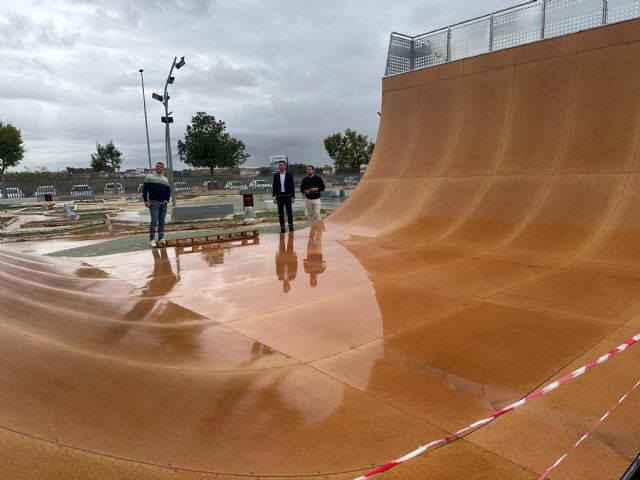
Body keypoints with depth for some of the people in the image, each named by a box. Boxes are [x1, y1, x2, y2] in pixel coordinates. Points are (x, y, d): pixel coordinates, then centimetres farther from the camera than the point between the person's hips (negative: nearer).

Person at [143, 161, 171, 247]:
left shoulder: (165, 179, 13)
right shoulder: (149, 177, 1)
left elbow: (168, 190, 20)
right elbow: (144, 189, -2)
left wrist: (167, 200, 4)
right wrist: (146, 200, -9)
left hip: (163, 203, 4)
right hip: (154, 203, -4)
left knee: (162, 221, 7)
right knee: (154, 221, -10)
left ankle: (161, 238, 14)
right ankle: (152, 240, -6)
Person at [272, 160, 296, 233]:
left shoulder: (289, 175, 2)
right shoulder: (275, 175, 7)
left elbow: (292, 186, 1)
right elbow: (274, 186, 7)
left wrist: (293, 196, -5)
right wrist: (274, 196, 0)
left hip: (288, 196, -1)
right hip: (279, 196, 2)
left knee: (289, 212, 4)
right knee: (280, 213, 2)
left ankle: (291, 227, 10)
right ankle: (282, 228, 5)